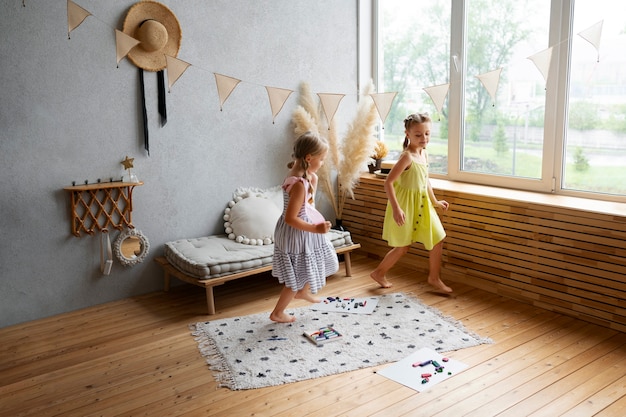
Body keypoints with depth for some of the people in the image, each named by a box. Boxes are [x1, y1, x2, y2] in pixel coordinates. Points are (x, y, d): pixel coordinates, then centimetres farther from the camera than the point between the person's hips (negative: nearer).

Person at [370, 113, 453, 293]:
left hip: (423, 204, 8)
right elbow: (388, 182, -26)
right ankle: (379, 272, 26)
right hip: (406, 205, -8)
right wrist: (396, 208, -30)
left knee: (437, 239, 9)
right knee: (403, 246, 5)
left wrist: (434, 201, 22)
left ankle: (434, 278, 26)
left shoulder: (424, 154, 3)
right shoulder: (407, 156, -22)